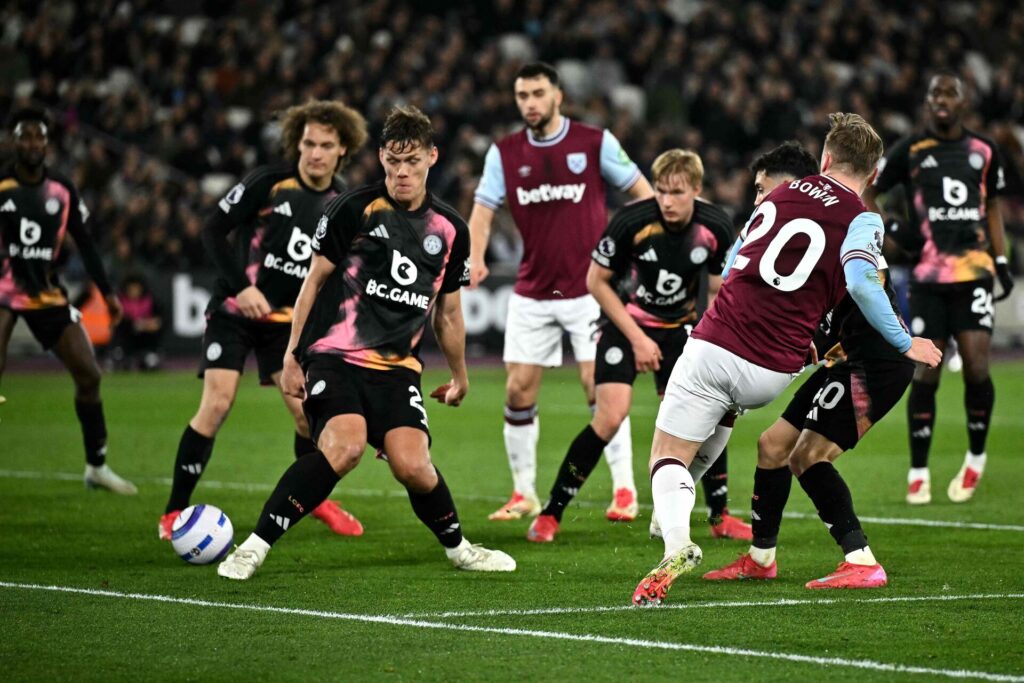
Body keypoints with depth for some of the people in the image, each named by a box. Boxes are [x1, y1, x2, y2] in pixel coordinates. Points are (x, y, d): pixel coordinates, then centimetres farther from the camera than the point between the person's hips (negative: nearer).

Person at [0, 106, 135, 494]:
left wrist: (107, 291, 6)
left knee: (88, 375, 2)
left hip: (46, 294, 4)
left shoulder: (63, 191, 4)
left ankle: (97, 467, 15)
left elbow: (85, 243, 10)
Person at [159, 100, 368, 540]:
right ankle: (174, 512, -6)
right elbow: (212, 231, -9)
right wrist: (241, 286, -18)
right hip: (234, 310, -4)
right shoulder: (268, 183, -13)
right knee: (216, 404, -15)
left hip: (288, 318, 4)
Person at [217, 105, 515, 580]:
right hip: (335, 356, -3)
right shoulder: (354, 209, -2)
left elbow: (448, 313, 22)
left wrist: (459, 376, 29)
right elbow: (315, 281, 4)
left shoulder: (450, 230, 9)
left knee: (412, 465, -14)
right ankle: (255, 546, -21)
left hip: (398, 365, 3)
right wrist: (292, 354, 2)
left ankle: (457, 548, 15)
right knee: (345, 446, -28)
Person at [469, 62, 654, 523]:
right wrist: (476, 255, -20)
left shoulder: (594, 142, -4)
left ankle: (624, 489, -1)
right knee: (518, 390, 0)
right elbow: (484, 207, -2)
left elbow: (640, 190, 3)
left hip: (589, 286, -3)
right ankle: (524, 494, 12)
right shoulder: (504, 152, 4)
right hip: (531, 291, 3)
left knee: (599, 384, -10)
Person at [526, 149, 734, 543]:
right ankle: (551, 514, -8)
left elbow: (719, 292, 1)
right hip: (625, 322, -4)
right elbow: (596, 281, -12)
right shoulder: (632, 222, -24)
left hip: (679, 325, 4)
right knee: (612, 415, -18)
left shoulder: (716, 228, -13)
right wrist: (637, 338, -14)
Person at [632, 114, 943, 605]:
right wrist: (905, 343, -8)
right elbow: (860, 283, -20)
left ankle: (676, 542, -21)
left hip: (713, 345, 0)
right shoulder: (863, 221, 0)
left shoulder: (781, 194, 14)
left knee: (667, 456, 5)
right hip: (771, 373, 0)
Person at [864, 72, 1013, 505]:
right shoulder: (910, 151, 4)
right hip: (927, 275, -1)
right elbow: (865, 194, 10)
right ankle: (918, 473, 8)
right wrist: (892, 229, -5)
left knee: (976, 366, -11)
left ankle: (976, 458, 10)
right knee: (925, 375, -3)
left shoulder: (984, 152, 11)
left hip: (974, 272, 1)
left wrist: (1002, 262, 14)